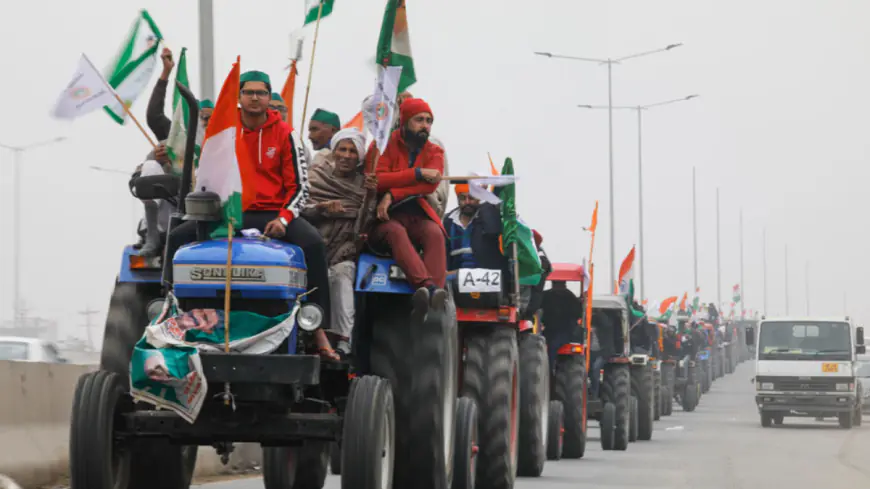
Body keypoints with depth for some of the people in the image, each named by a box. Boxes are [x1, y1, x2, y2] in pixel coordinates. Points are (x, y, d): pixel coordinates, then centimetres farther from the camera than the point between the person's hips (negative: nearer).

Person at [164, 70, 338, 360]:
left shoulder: (283, 134, 2)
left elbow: (299, 185, 1)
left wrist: (284, 218, -16)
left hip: (272, 215, -2)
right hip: (229, 214, 2)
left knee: (313, 243, -31)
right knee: (178, 237, -20)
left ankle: (319, 330, -30)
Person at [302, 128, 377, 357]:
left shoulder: (364, 182, 13)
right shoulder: (317, 175, 13)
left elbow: (363, 226, 4)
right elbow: (301, 210, 3)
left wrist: (370, 196, -11)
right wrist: (323, 207, -15)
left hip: (345, 247, 0)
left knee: (342, 272, -31)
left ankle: (343, 340, -36)